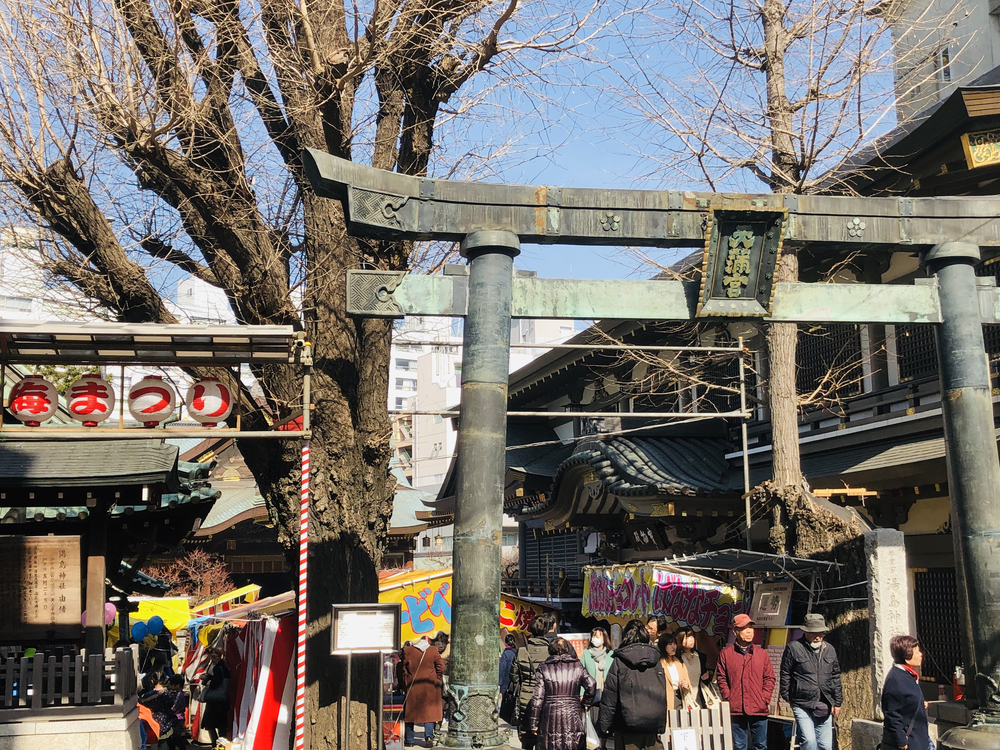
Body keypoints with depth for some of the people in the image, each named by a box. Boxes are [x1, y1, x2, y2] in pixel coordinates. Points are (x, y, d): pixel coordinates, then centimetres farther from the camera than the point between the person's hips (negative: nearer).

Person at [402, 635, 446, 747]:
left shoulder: (407, 651, 1)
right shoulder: (433, 651, 0)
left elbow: (403, 669, 2)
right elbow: (441, 667, -1)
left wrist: (405, 682, 10)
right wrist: (436, 679, 12)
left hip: (412, 687, 0)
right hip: (430, 687, 0)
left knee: (410, 712, 9)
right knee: (430, 711, 5)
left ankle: (409, 740, 12)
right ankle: (429, 736, -8)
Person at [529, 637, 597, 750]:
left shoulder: (544, 668, 1)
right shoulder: (577, 666, 4)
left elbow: (537, 697, -2)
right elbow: (591, 685, -6)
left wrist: (534, 724, 2)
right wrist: (585, 704, 10)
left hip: (550, 717, -1)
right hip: (573, 718, 1)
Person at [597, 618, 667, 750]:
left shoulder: (619, 661, -2)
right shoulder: (655, 660, 8)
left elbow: (609, 696, -5)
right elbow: (663, 695, 13)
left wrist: (604, 726, 0)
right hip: (654, 723, 3)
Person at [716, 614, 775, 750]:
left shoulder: (762, 653, 8)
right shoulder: (726, 653, 3)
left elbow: (770, 678, 8)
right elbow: (721, 678, 3)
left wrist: (764, 698, -2)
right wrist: (728, 698, -5)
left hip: (759, 709, 2)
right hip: (736, 709, -1)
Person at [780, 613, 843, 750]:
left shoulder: (829, 649, 11)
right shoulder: (794, 648, -4)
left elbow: (836, 677, 18)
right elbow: (785, 675, 1)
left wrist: (837, 703, 15)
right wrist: (788, 697, 0)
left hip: (824, 707, 5)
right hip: (802, 705, -4)